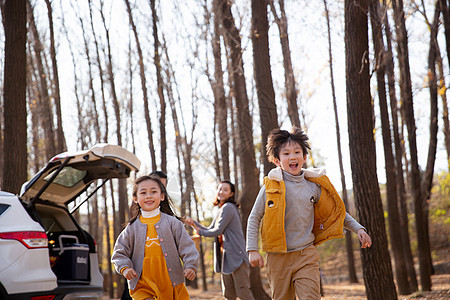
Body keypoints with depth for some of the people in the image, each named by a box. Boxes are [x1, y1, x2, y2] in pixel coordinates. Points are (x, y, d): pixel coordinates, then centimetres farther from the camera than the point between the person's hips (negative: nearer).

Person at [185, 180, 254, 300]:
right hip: (225, 257, 9)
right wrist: (194, 223, 11)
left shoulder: (228, 208, -10)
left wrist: (200, 232, 3)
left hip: (236, 256, -9)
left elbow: (218, 231, -12)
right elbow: (210, 230, 24)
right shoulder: (219, 211, 19)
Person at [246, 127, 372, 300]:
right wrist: (252, 250, -4)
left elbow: (336, 212, 19)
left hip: (306, 255, 1)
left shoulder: (314, 186, 5)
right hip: (279, 257, -1)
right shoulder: (271, 186, -2)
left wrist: (358, 228, 9)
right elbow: (254, 219, 3)